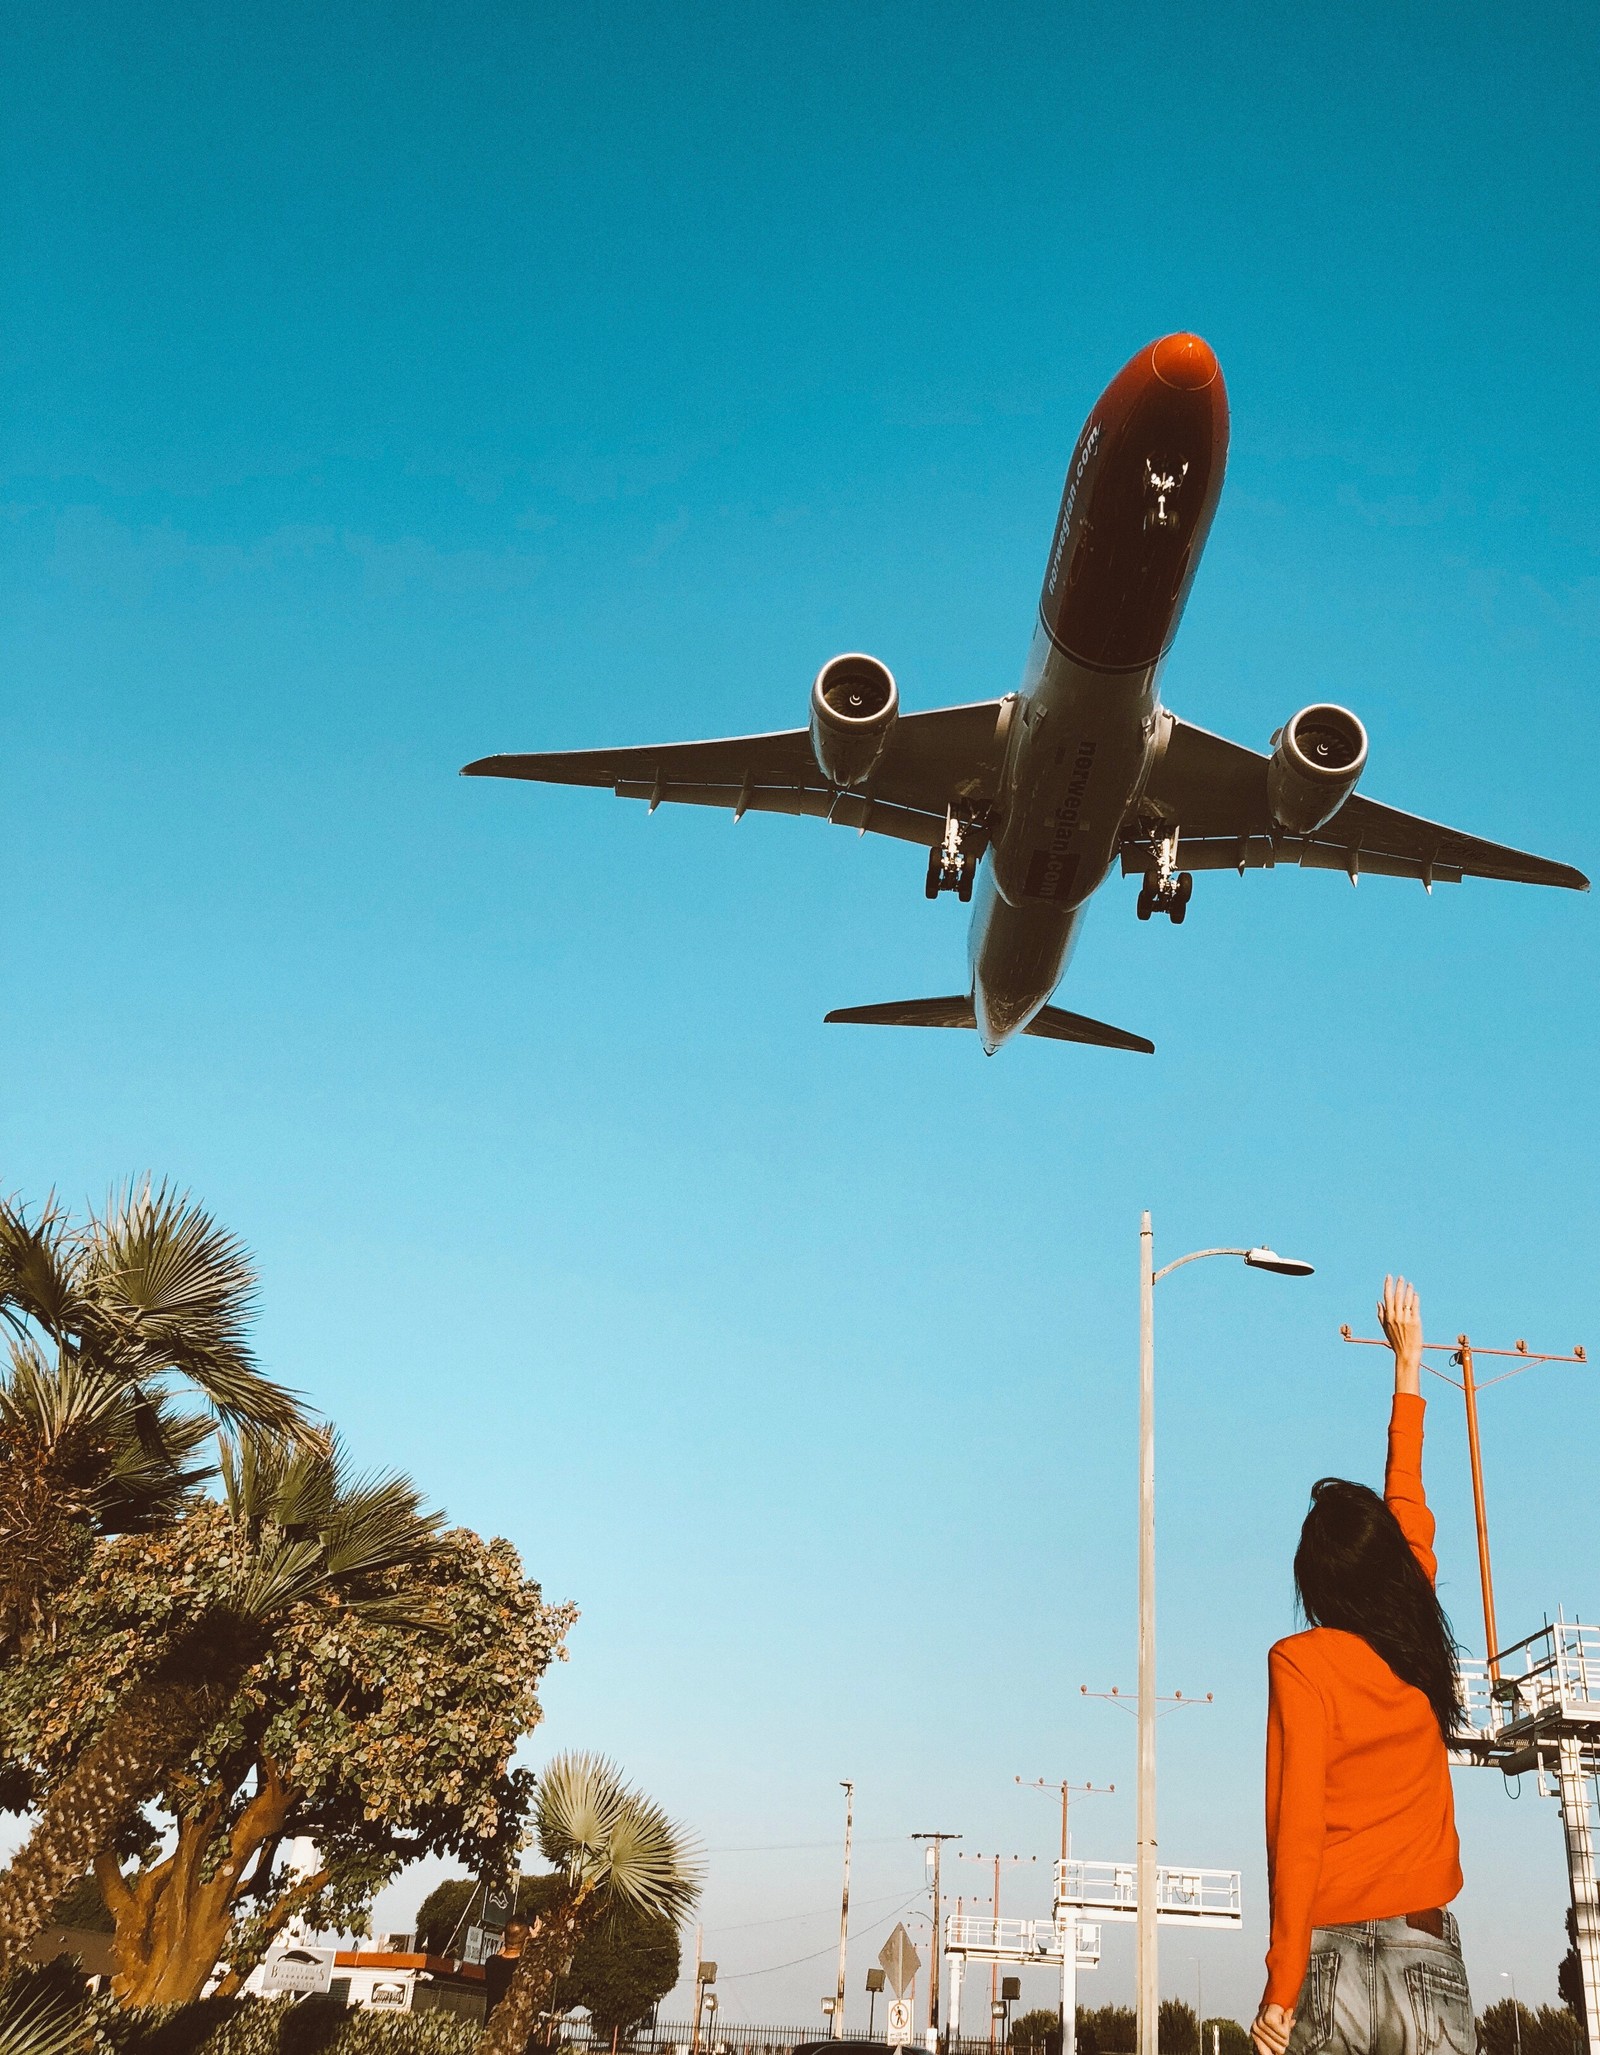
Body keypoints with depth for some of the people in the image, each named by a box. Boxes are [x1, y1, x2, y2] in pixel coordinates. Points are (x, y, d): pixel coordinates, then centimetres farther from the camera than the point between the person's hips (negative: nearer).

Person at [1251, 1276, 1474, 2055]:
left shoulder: (1300, 1662, -8)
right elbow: (1410, 1513, 19)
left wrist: (1281, 1989, -10)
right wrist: (1407, 1363, 32)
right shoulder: (1421, 1648, 4)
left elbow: (1296, 1824, -13)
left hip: (1332, 1954, -3)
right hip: (1430, 1952, 3)